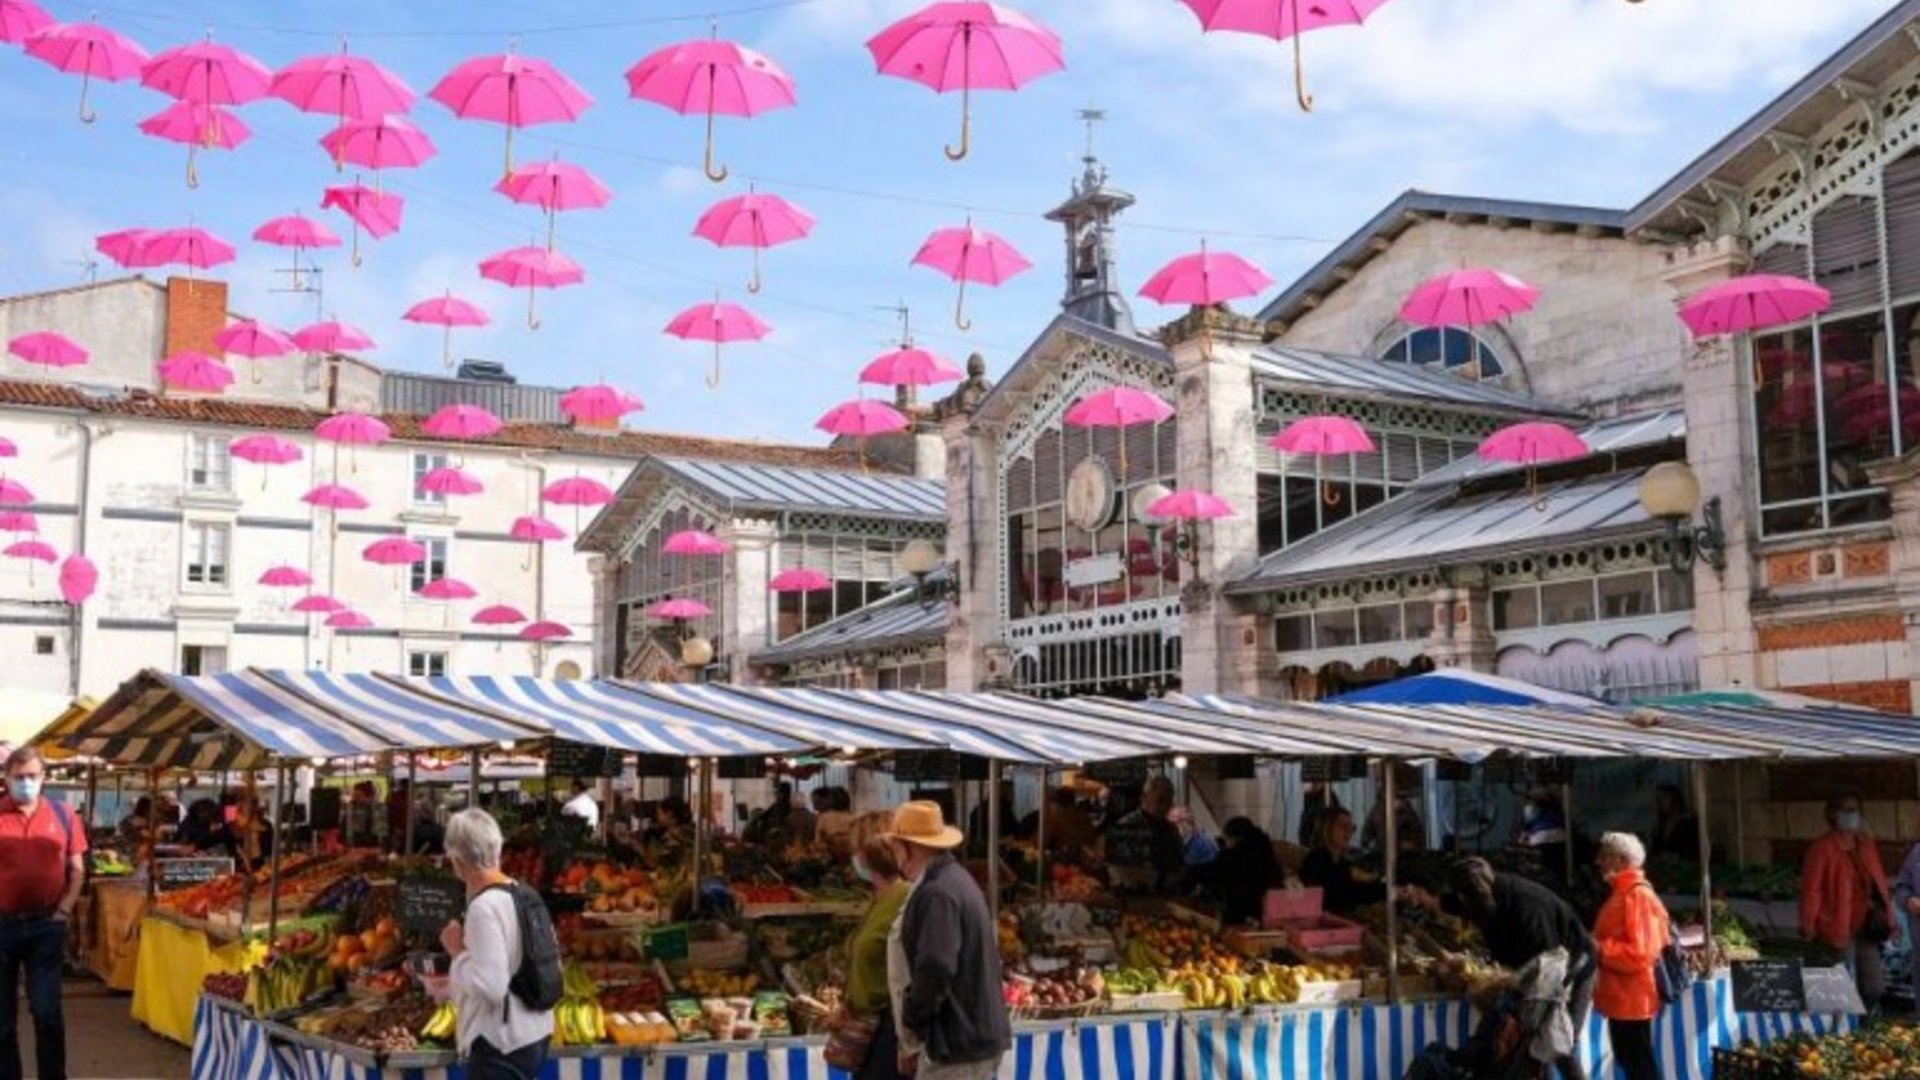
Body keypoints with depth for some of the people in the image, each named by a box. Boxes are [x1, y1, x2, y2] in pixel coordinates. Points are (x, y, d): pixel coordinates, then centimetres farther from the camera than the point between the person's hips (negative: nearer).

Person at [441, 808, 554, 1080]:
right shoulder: (525, 894, 6)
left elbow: (491, 986, -26)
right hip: (533, 1032, 9)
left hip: (502, 1044, -9)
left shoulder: (484, 907, -20)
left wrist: (458, 952, -10)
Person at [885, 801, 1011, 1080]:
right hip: (975, 1032, 10)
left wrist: (912, 1023, -10)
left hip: (958, 1039, -10)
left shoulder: (937, 894, -19)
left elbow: (935, 969, -26)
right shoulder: (956, 879, 13)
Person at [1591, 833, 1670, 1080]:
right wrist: (1596, 945, 8)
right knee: (1628, 1059, 17)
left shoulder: (1638, 895, -18)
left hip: (1631, 998, -10)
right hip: (1621, 996, 10)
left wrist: (1600, 950, -20)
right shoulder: (1621, 893, 13)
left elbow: (1641, 952, -25)